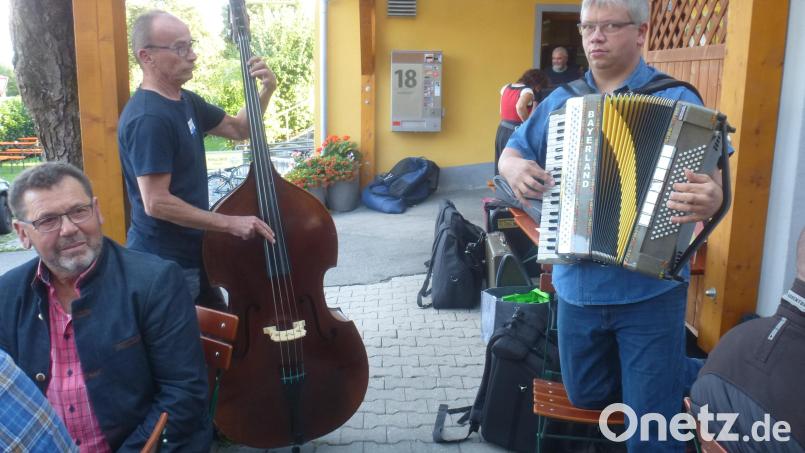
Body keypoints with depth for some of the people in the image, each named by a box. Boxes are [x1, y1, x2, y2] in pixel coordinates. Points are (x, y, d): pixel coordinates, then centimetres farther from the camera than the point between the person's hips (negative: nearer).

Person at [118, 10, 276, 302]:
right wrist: (230, 223, -22)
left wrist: (266, 91, -1)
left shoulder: (186, 101, 7)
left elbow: (238, 129, 17)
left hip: (190, 253, 9)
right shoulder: (148, 118, -22)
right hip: (164, 264, -9)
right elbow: (157, 203, -26)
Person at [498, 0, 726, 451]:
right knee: (586, 395, 22)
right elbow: (511, 152, 16)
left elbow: (712, 177, -10)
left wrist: (711, 198, -34)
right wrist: (514, 168, -8)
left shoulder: (676, 99, -6)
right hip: (577, 285, 5)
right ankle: (673, 369, 44)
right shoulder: (561, 100, 8)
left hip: (649, 288, -5)